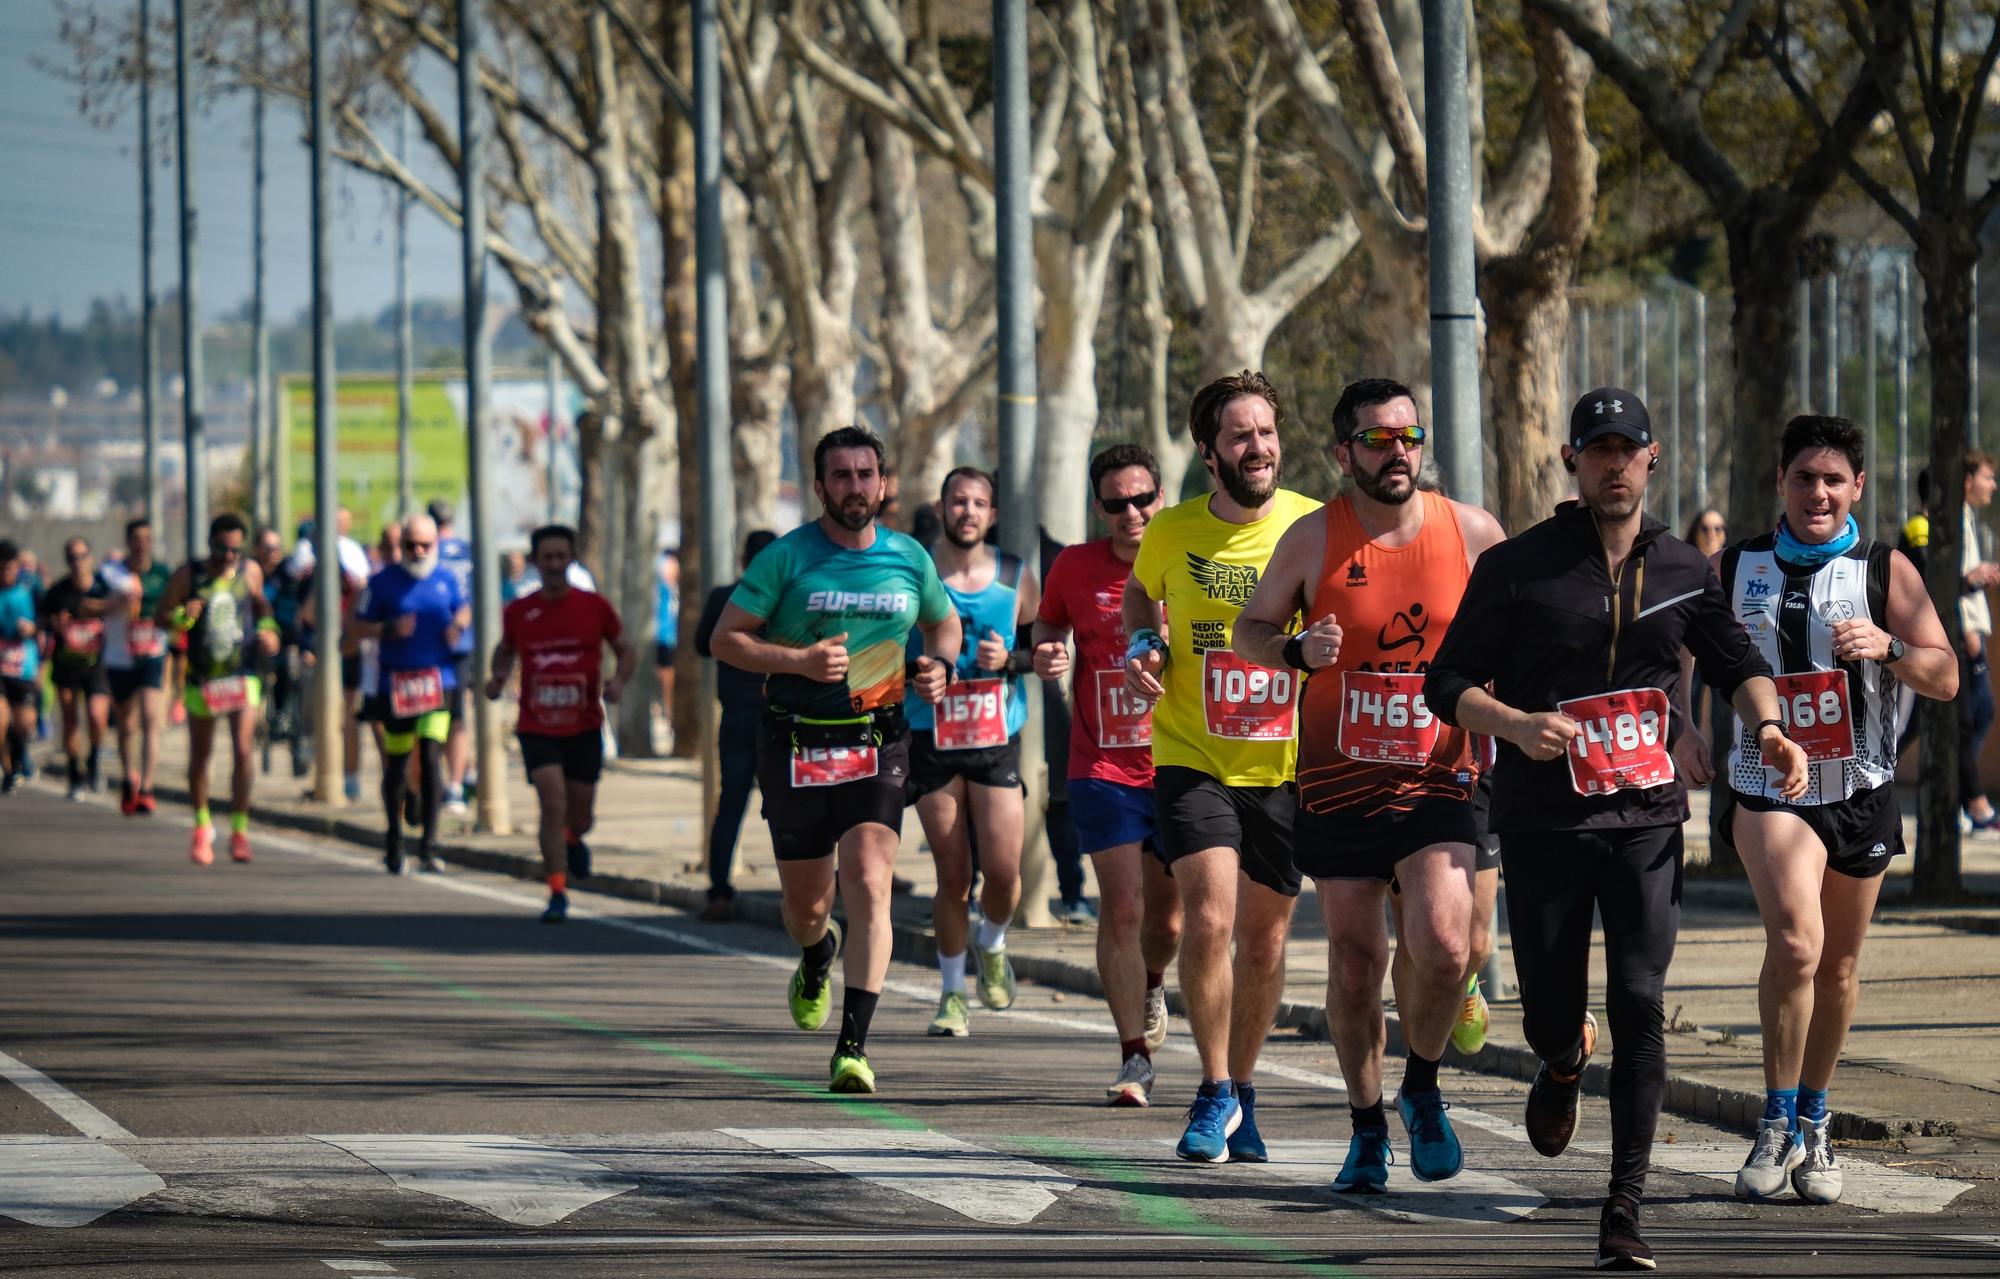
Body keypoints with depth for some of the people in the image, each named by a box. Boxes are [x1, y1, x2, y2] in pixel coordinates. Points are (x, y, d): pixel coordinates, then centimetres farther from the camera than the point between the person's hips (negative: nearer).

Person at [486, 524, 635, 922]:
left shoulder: (595, 607, -2)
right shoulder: (518, 612, 0)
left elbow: (626, 651, 8)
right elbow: (505, 650, 19)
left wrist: (619, 679, -12)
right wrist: (499, 677, -2)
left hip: (584, 726, 1)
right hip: (536, 727, -1)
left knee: (580, 818, 9)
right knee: (553, 804, -17)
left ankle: (571, 841, 47)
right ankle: (558, 893, -13)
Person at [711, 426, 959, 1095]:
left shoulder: (909, 559, 5)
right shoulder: (787, 557, -4)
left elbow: (946, 624, 23)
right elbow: (725, 638, -4)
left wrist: (938, 666, 0)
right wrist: (799, 660, -18)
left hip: (878, 745, 0)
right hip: (795, 747, 0)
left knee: (869, 885, -17)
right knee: (805, 902, 10)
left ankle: (853, 1046, -19)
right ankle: (816, 959, 49)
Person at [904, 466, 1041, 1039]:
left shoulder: (1016, 577, 3)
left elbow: (1045, 650, 12)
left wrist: (1009, 659, -8)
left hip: (997, 739, 1)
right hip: (931, 741, -1)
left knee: (1003, 873, -7)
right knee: (953, 876, 0)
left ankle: (991, 944, 26)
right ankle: (951, 992, 15)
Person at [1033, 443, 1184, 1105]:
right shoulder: (1075, 567, -1)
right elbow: (1047, 626, 17)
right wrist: (1044, 656, -6)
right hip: (1103, 768, -1)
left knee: (1167, 915, 12)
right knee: (1121, 909, -11)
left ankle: (1150, 985, 46)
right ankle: (1135, 1058, -5)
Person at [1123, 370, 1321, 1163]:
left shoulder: (1314, 529, -6)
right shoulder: (1172, 532, -3)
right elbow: (1140, 592, 20)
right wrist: (1142, 649, 0)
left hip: (1285, 766, 1)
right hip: (1193, 760, -1)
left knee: (1264, 938, 9)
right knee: (1209, 918, -17)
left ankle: (1241, 1091, 29)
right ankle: (1216, 1092, 0)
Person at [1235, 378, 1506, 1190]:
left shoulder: (1473, 534, 0)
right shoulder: (1313, 540, -1)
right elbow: (1249, 629, 9)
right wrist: (1297, 650, -12)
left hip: (1437, 781, -1)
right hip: (1338, 785, 1)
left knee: (1441, 945, -19)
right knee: (1354, 963, 6)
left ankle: (1423, 1089, 7)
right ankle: (1367, 1127, 24)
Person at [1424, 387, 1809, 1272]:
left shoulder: (1682, 571, 8)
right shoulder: (1516, 568, -2)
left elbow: (1737, 663, 21)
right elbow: (1447, 684, -2)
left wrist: (1767, 725, 0)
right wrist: (1517, 725, -21)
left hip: (1648, 816, 1)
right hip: (1543, 822, -1)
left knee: (1640, 1006, -12)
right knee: (1550, 1015, 3)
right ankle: (1565, 1064, 44)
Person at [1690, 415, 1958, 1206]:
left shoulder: (1885, 570, -2)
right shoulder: (1734, 569, 2)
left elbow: (1945, 679, -5)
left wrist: (1887, 647, -25)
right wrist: (1682, 730, -1)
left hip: (1861, 792, 2)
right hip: (1767, 788, -2)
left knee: (1837, 966, 12)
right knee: (1794, 943, -23)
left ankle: (1813, 1126, 31)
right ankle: (1777, 1126, -11)